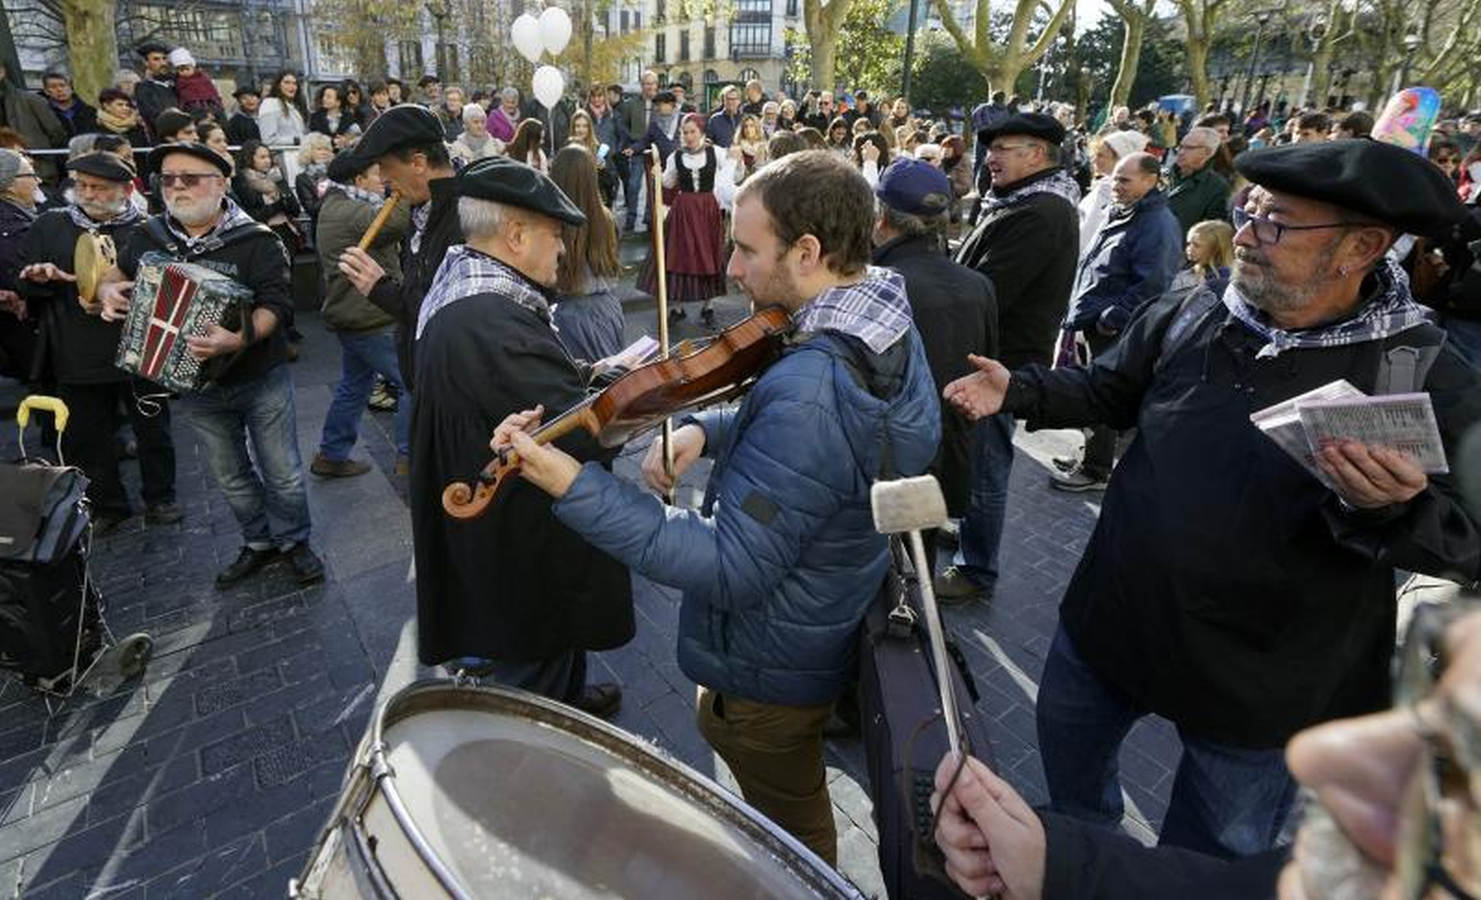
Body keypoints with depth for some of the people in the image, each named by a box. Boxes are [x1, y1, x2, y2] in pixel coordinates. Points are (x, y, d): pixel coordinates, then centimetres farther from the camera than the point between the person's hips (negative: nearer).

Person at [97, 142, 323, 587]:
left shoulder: (255, 240, -13)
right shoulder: (150, 236, 1)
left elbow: (277, 305, -22)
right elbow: (117, 271, 18)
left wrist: (239, 339, -39)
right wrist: (108, 290, -6)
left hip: (261, 380, -4)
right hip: (196, 383, 5)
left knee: (283, 474, 6)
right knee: (231, 476, 18)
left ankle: (295, 541, 28)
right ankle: (259, 542, 36)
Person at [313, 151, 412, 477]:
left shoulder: (336, 206, 17)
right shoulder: (350, 211, -17)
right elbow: (396, 221, -32)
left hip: (352, 315, 11)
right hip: (370, 318, -11)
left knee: (354, 385, 19)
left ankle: (331, 455, 28)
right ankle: (409, 457, 0)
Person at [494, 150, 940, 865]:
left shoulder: (812, 393, -37)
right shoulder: (889, 323, -6)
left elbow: (731, 569, -32)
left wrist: (572, 487, -34)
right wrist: (705, 429, -11)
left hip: (775, 671, -9)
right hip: (845, 622, 9)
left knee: (794, 843, 21)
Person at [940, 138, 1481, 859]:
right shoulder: (1186, 318, -7)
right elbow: (1105, 392, 7)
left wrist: (1393, 507, -35)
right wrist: (1017, 390, -7)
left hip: (1264, 679, -3)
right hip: (1113, 619, 4)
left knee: (1214, 859, 21)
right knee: (1069, 747, 27)